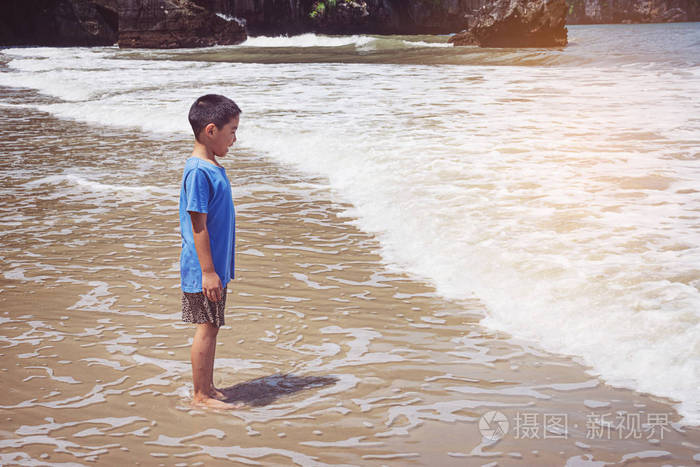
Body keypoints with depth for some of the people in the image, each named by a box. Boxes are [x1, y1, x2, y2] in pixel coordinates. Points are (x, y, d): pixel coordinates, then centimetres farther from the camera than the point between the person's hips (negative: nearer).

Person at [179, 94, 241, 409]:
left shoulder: (212, 167, 11)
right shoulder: (198, 171, -19)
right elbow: (198, 226, -21)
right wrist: (208, 271, -21)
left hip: (216, 265, 9)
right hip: (204, 268, -9)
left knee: (212, 327, 15)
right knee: (206, 328, -1)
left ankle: (208, 388, 26)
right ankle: (201, 395, 10)